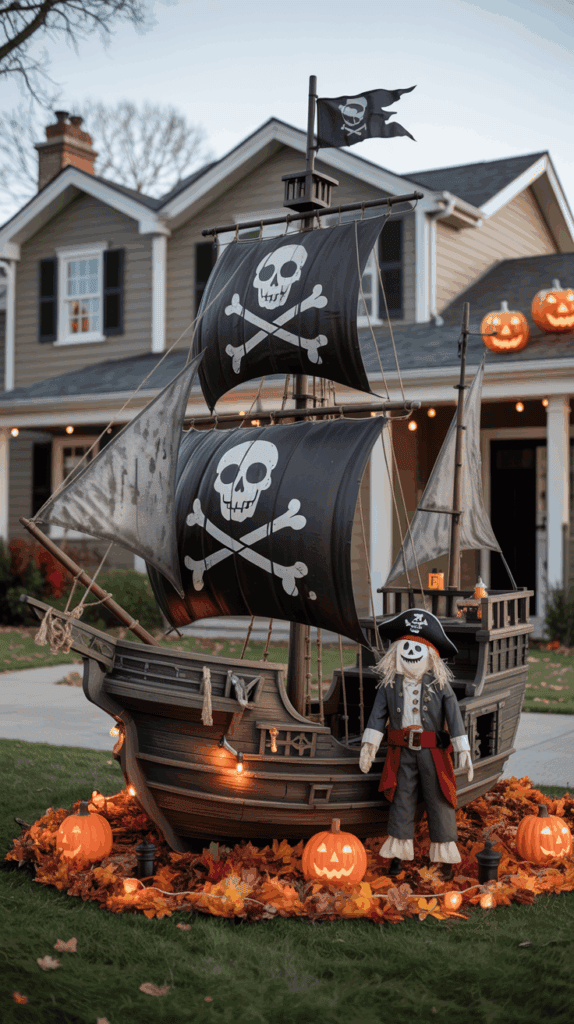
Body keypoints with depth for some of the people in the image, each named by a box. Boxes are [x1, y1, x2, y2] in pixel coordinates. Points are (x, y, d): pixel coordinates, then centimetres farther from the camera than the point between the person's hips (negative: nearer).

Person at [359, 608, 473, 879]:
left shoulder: (440, 685, -4)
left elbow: (454, 718, -7)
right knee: (401, 801, 6)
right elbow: (378, 715, 1)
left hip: (433, 753, -1)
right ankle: (398, 854, 17)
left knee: (438, 801, 5)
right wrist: (369, 744, -6)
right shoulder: (389, 684, 0)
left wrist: (464, 751, -12)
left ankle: (445, 857, 16)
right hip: (402, 752, 1)